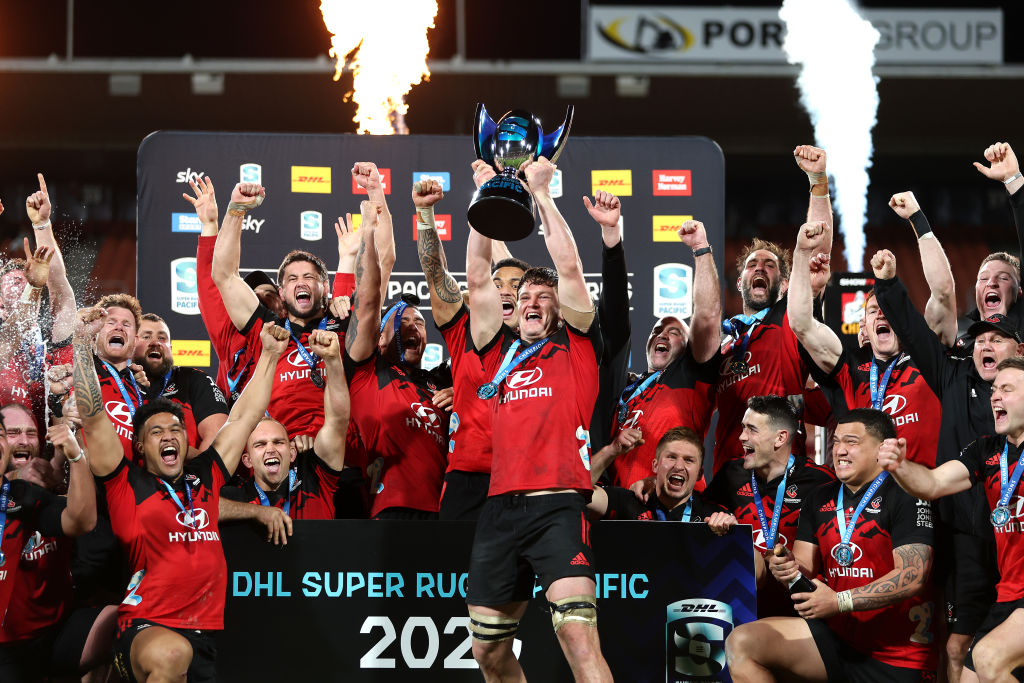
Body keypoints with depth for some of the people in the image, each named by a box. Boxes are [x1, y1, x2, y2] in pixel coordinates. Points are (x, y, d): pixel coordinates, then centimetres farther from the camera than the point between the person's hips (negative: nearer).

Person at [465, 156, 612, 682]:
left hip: (558, 507, -5)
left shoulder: (577, 347, 11)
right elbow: (477, 278, 15)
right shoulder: (500, 350, 20)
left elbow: (568, 268, 1)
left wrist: (540, 191, 5)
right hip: (500, 509, 5)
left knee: (579, 637, -21)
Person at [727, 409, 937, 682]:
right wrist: (789, 570, -14)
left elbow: (912, 577, -18)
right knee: (742, 643, -14)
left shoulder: (905, 496, -10)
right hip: (836, 634, 6)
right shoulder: (820, 501, 12)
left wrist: (839, 601, -21)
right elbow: (805, 571, 12)